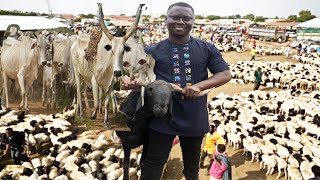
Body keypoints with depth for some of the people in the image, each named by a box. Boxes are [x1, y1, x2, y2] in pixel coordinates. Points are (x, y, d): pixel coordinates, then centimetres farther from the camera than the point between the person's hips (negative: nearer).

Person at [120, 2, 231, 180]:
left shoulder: (207, 49, 0)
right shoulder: (152, 51, -2)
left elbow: (225, 74, -4)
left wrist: (199, 86, -20)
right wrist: (127, 80, -23)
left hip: (195, 118, 2)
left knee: (192, 164, 25)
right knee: (152, 165, 8)